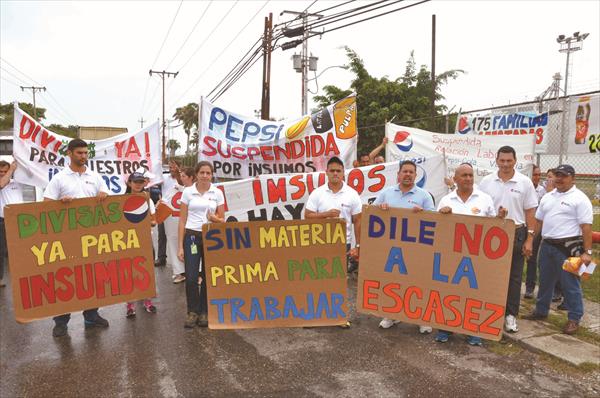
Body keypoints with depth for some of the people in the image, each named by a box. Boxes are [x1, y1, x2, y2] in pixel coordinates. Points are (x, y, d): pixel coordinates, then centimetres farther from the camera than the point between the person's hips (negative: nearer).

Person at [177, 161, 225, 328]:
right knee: (191, 277, -4)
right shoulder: (188, 192, 0)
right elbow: (182, 220, 1)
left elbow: (223, 220, 6)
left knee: (208, 277, 6)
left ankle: (204, 312, 21)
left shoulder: (217, 193, 2)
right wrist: (180, 246, -3)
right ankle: (192, 312, 15)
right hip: (192, 236, -1)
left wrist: (215, 219, -18)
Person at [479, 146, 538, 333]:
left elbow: (530, 213, 0)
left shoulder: (525, 182, -1)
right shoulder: (486, 182, 1)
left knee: (514, 276, 7)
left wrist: (529, 239, -4)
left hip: (516, 234, -1)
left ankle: (510, 315, 17)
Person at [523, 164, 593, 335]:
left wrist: (587, 252, -17)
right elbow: (538, 221, 17)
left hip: (569, 246, -7)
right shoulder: (547, 197, 12)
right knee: (545, 281, 16)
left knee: (570, 284, 1)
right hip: (546, 245, 7)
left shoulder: (580, 198, -8)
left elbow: (586, 227, -13)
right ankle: (541, 311, 30)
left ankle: (574, 319, 12)